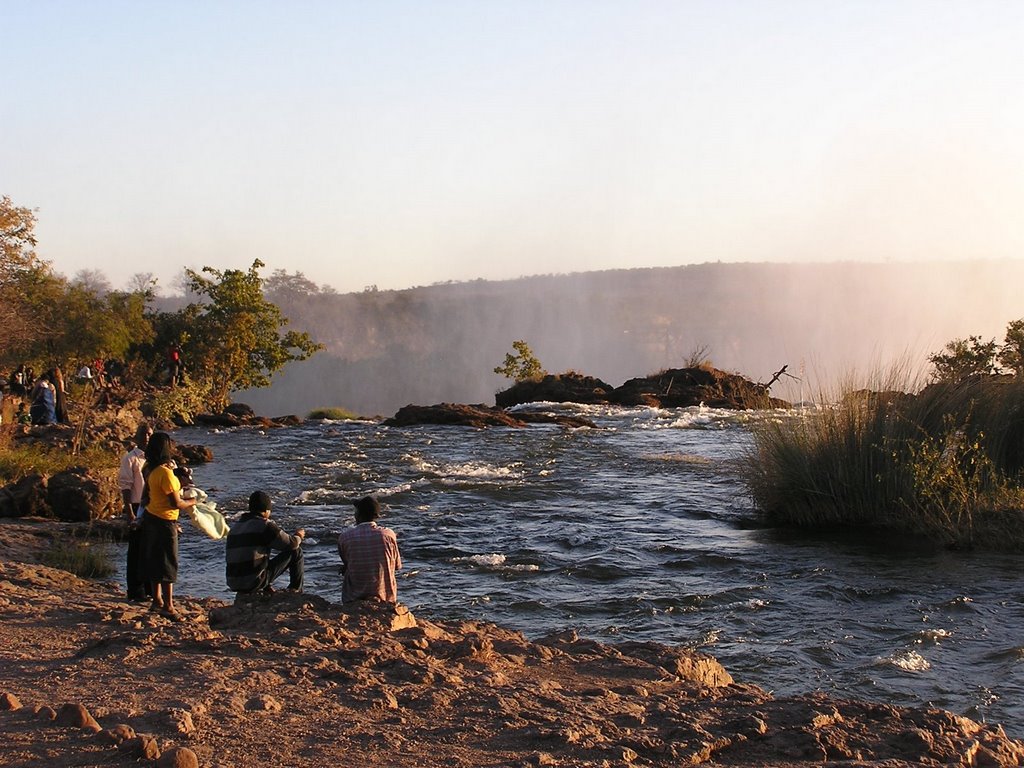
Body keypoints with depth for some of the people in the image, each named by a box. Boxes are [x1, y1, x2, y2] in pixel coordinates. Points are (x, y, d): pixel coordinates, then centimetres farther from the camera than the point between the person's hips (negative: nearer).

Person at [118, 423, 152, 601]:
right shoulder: (130, 458, -7)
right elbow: (125, 486, -11)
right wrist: (129, 512, -17)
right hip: (137, 508, -6)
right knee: (136, 551, -1)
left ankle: (150, 589, 20)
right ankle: (135, 591, 4)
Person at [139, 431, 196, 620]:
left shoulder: (150, 469, 4)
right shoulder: (165, 472, -23)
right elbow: (176, 504, -23)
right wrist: (191, 502, -4)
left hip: (150, 518, 9)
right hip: (164, 521, -9)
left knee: (154, 561, 17)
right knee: (168, 564, -1)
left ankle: (157, 600, 28)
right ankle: (168, 607, 4)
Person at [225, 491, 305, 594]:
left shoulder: (235, 527, 15)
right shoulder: (265, 525, -9)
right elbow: (291, 544, -5)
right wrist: (298, 536, 19)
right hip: (255, 582, -8)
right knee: (296, 551, 3)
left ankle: (267, 589, 23)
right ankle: (296, 591, 16)